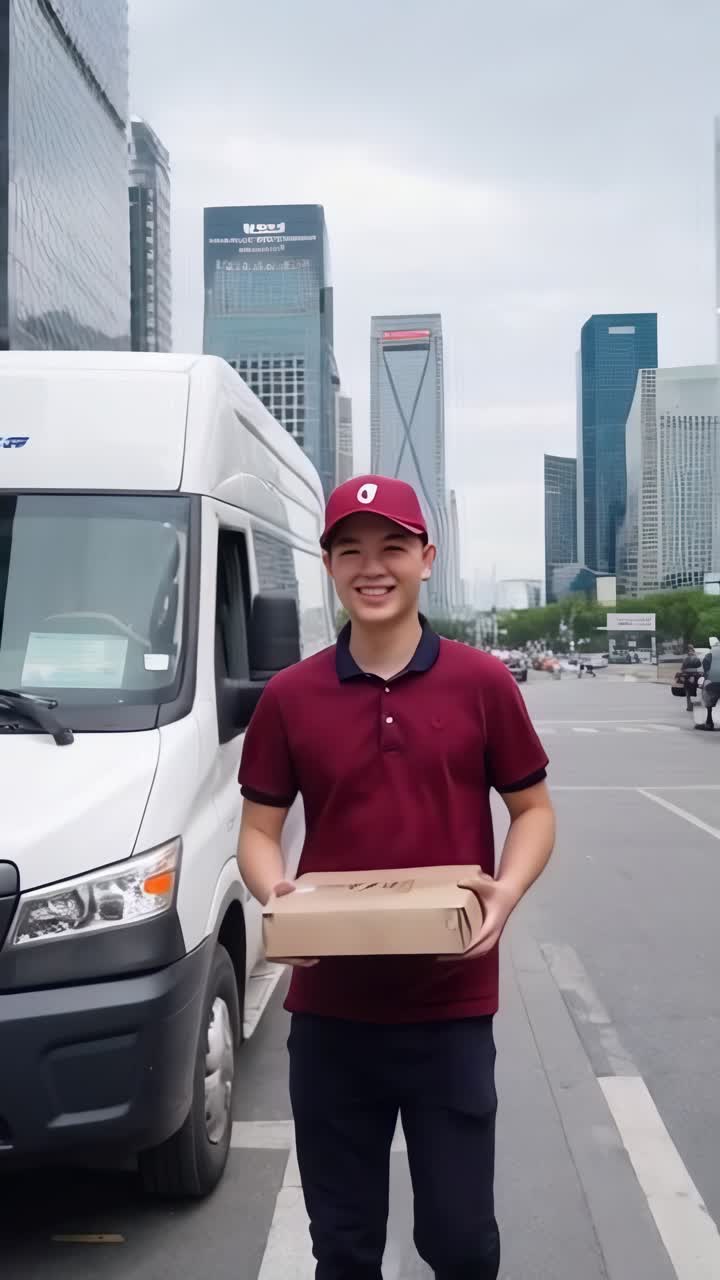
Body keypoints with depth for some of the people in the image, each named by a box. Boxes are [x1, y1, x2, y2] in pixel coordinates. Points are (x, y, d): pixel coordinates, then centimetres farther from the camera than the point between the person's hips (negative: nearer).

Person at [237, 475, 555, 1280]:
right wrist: (274, 895, -15)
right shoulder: (289, 696, 0)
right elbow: (258, 829, 6)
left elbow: (533, 809, 5)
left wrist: (507, 893, -14)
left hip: (452, 1006, -1)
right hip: (330, 1008, 2)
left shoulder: (482, 683, -3)